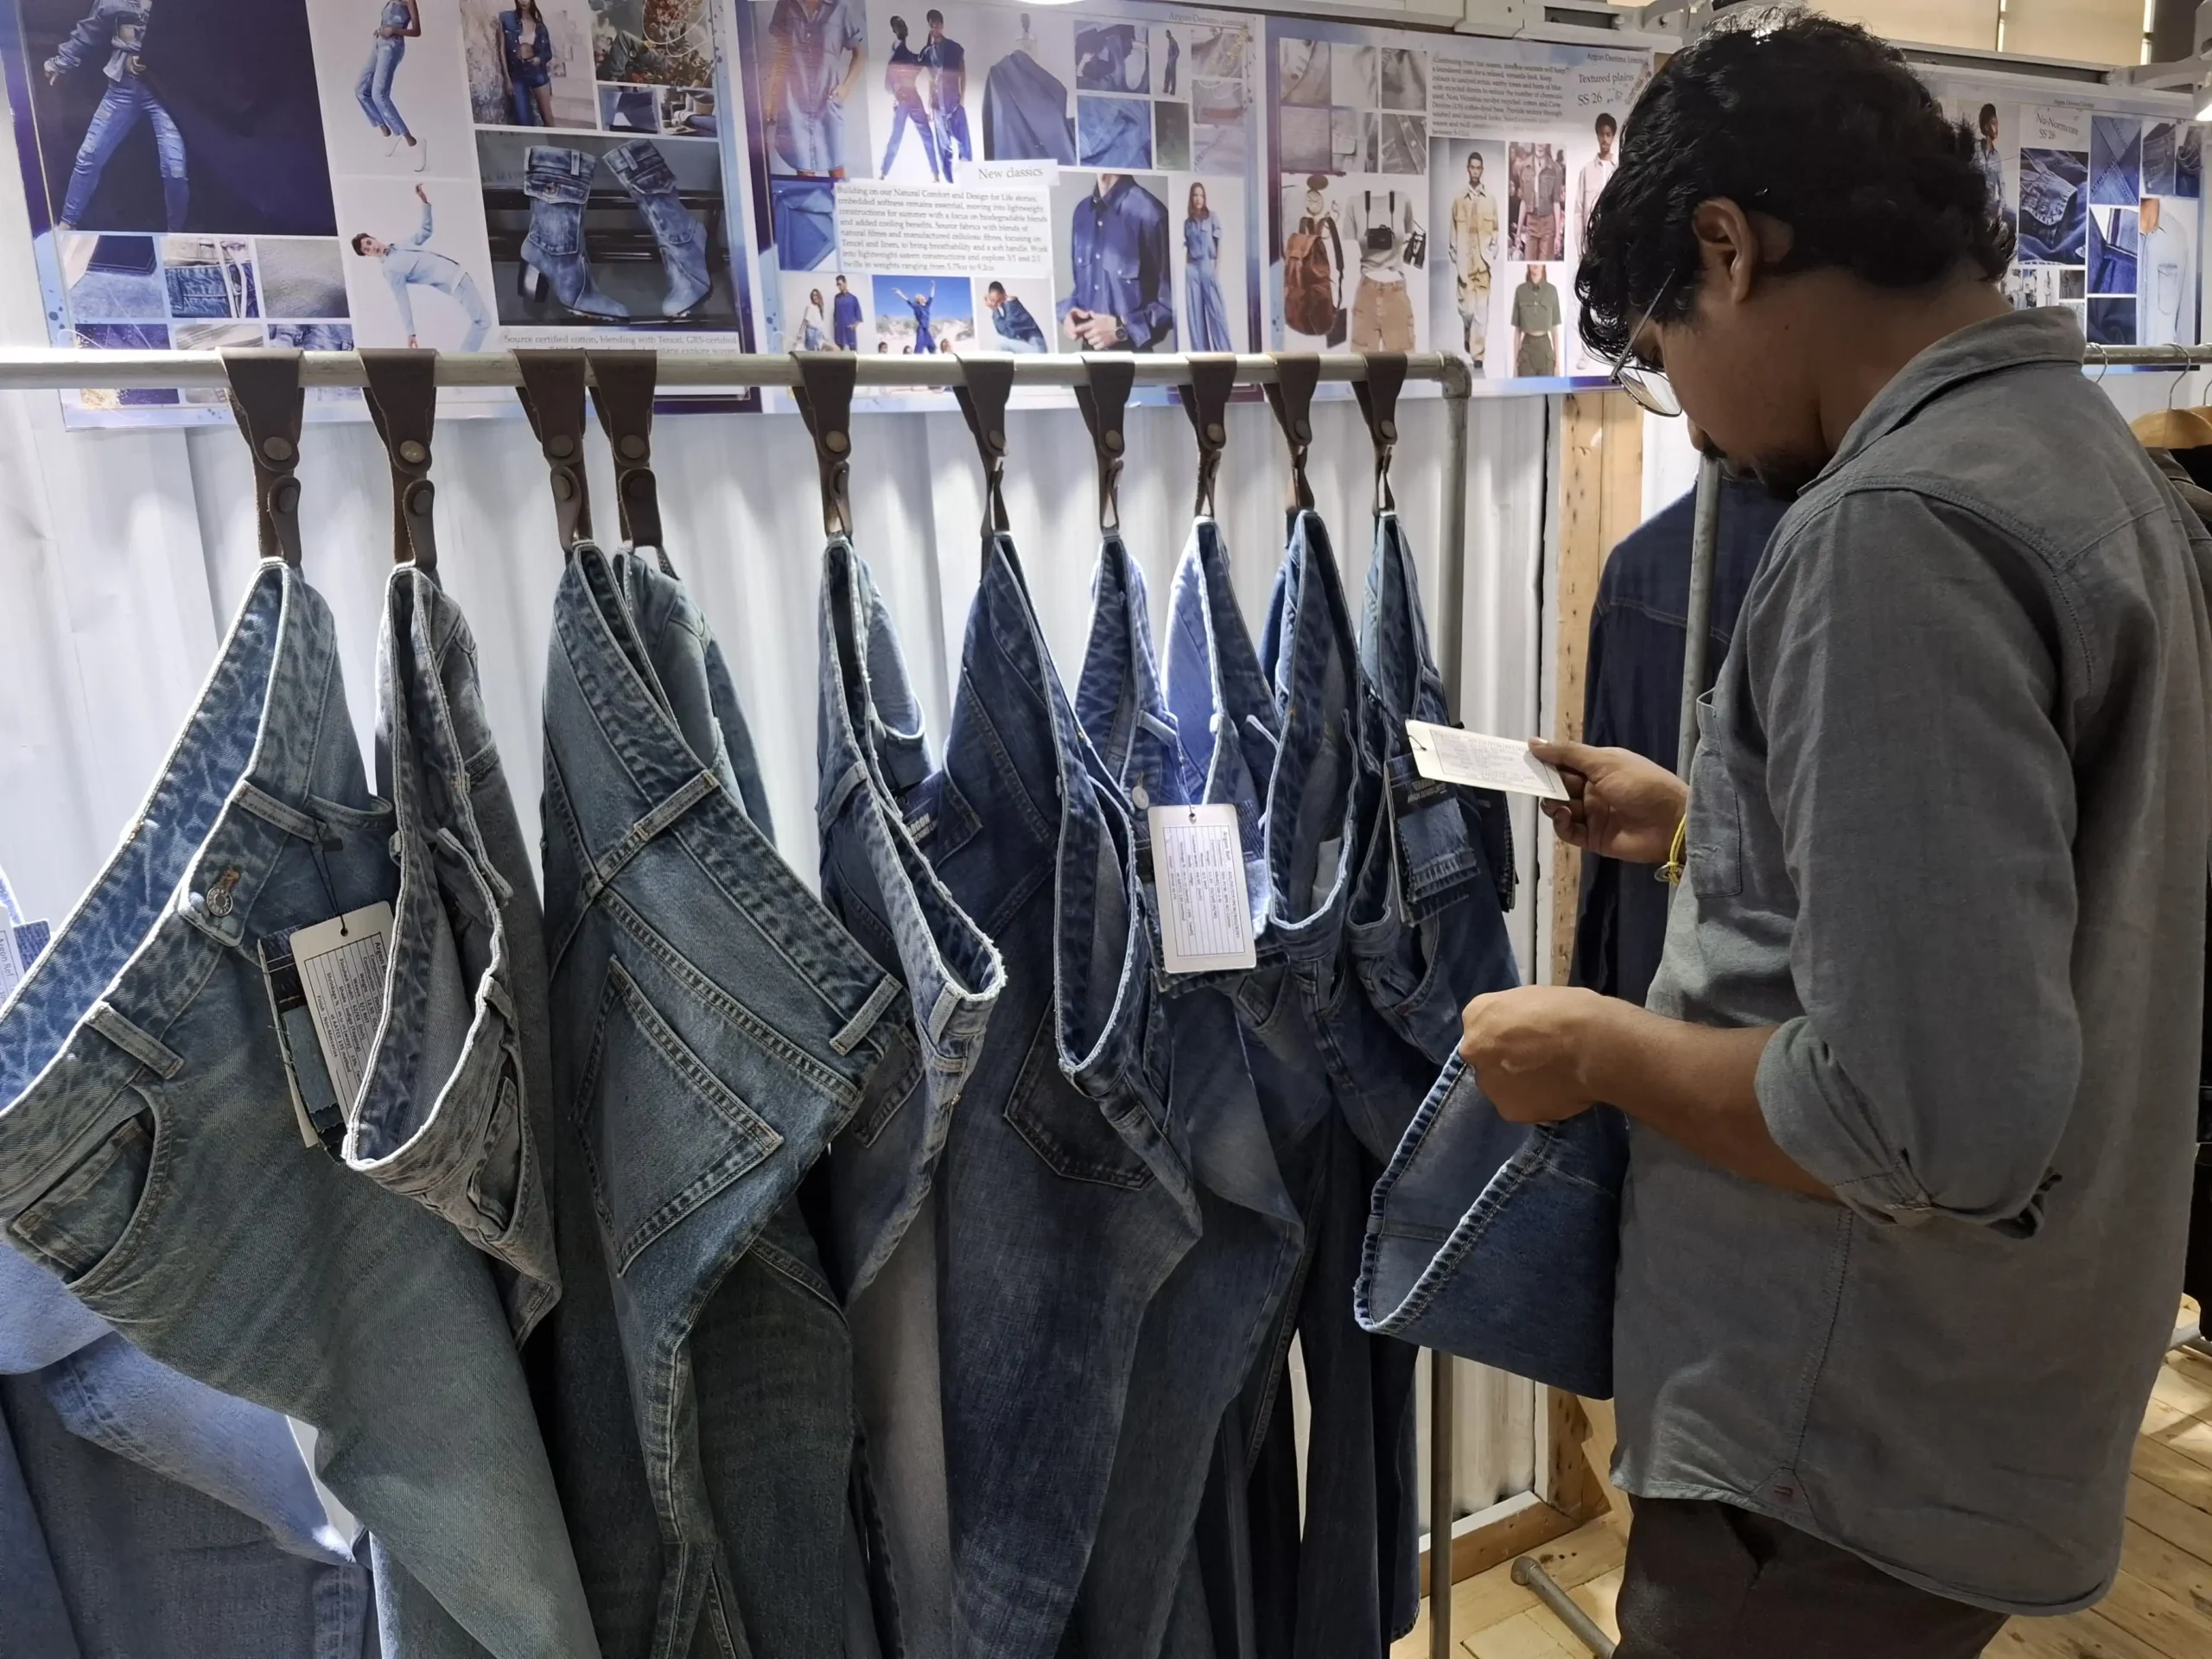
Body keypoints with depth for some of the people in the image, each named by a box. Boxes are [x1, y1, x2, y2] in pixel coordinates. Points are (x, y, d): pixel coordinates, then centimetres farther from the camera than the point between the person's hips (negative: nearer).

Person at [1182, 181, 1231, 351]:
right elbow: (1187, 248, 13)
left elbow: (1219, 243, 1)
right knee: (1195, 310, 0)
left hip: (1209, 265, -3)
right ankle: (1201, 351, 4)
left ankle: (1224, 350, -6)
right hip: (1192, 268, 3)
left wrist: (1217, 268, -7)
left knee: (1216, 309, -7)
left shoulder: (1213, 216, 4)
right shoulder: (1187, 222, 12)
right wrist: (1186, 269, 4)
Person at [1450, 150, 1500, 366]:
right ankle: (1468, 338, 30)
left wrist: (1493, 250, -4)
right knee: (1466, 308, -2)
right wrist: (1455, 262, 1)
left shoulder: (1490, 200, 6)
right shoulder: (1458, 199, 4)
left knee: (1482, 310, -4)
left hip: (1483, 261, 0)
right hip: (1464, 262, 0)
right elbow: (1453, 233, 6)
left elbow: (1496, 229, 11)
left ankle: (1478, 356, 1)